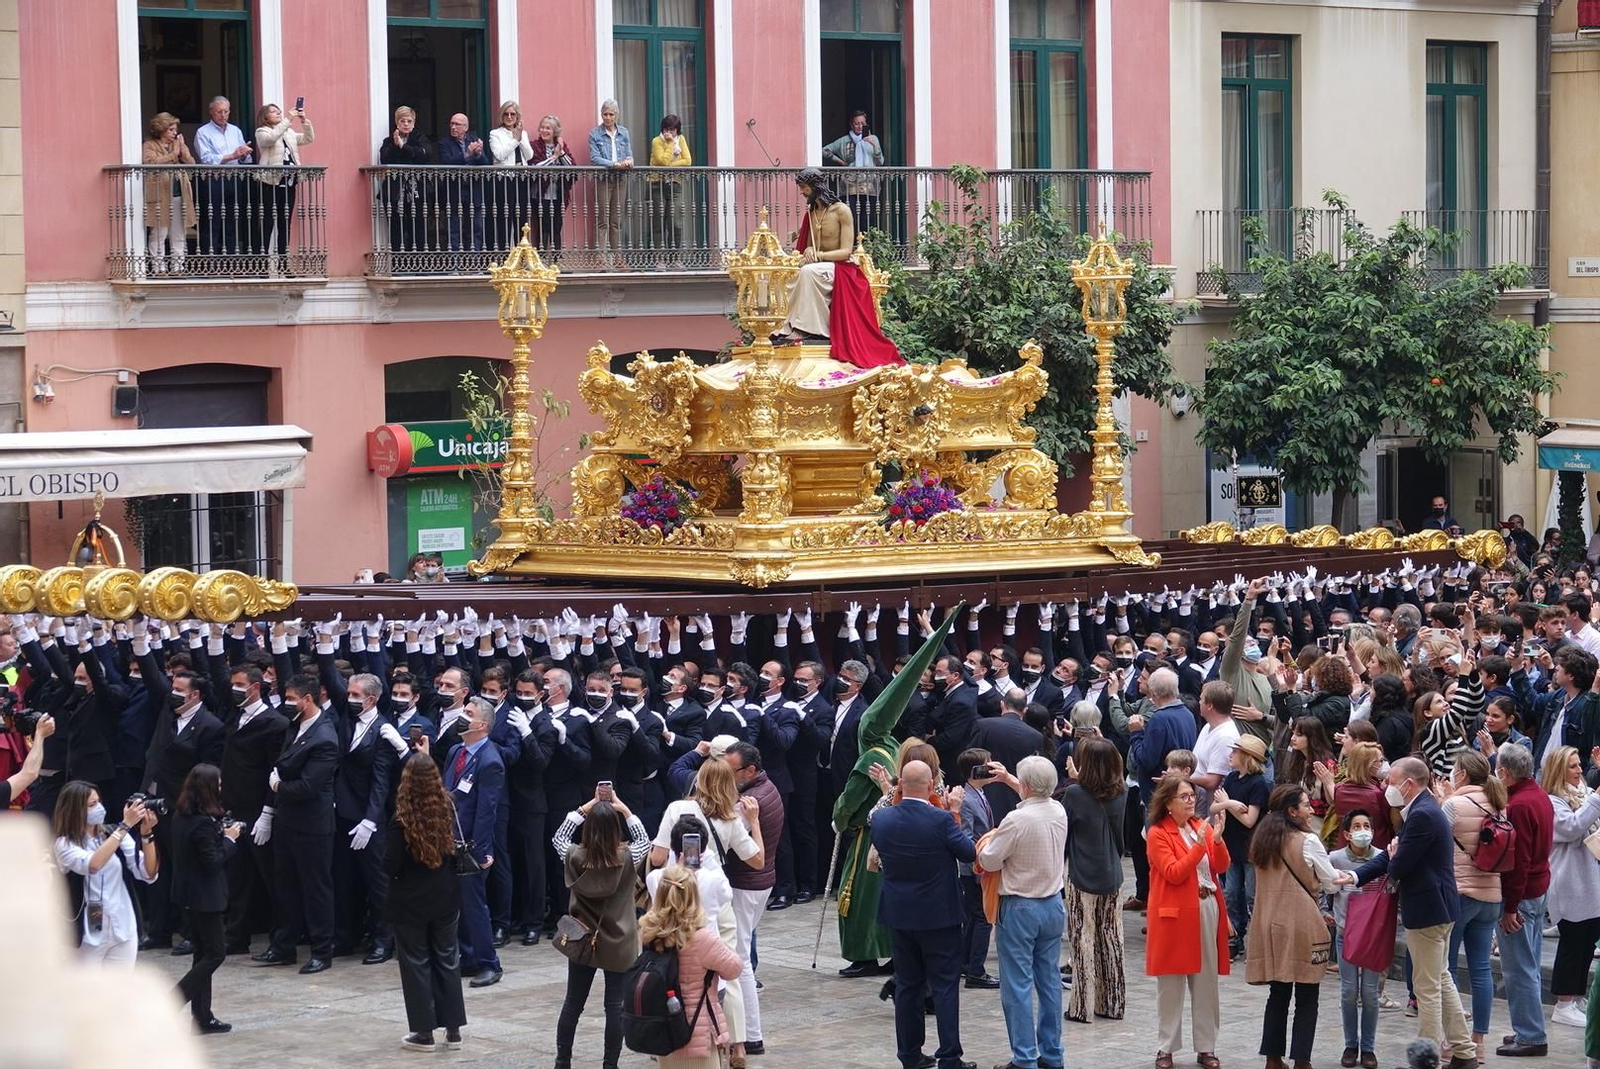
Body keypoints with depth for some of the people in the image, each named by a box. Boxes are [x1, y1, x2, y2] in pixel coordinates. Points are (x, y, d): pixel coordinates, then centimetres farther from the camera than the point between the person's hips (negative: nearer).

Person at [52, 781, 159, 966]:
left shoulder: (115, 834, 3)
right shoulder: (65, 844, -8)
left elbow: (148, 874, -3)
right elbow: (92, 865, -29)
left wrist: (145, 834, -17)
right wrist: (125, 825, -26)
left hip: (123, 930, 4)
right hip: (87, 933, -4)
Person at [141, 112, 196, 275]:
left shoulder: (178, 144, 20)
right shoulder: (149, 146, 2)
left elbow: (191, 164, 9)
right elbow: (151, 162, -18)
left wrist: (182, 148, -2)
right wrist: (173, 154, -12)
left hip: (179, 194, 6)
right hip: (160, 195, -6)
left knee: (179, 234, 6)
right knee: (159, 233, -5)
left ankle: (177, 265, 11)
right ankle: (157, 266, -1)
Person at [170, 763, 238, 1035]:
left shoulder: (181, 816, 5)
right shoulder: (203, 822, -22)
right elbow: (213, 862, -20)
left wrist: (221, 833, 5)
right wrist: (229, 838, -8)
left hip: (191, 894, 9)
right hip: (205, 895, -9)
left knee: (203, 952, 14)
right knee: (215, 952, 0)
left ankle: (202, 1017, 17)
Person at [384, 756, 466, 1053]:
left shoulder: (402, 823, -20)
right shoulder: (448, 811, -6)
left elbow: (390, 867, -19)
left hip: (410, 903, -4)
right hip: (446, 900, 4)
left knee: (416, 964, 6)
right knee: (447, 960, 13)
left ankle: (424, 1032, 9)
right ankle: (453, 1028, 16)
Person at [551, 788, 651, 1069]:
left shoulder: (575, 858, -12)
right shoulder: (627, 859, -15)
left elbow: (559, 836, 9)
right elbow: (644, 840, 7)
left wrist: (584, 809, 8)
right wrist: (623, 810, 7)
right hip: (619, 946, -2)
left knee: (573, 1004, 13)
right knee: (615, 1007, 5)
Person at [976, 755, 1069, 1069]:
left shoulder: (1016, 820, -22)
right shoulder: (1058, 811, -1)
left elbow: (988, 861, -13)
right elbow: (1039, 797, 24)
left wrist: (990, 839, 7)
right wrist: (1008, 779, 30)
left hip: (1020, 909, -7)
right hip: (1053, 905, 7)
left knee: (1018, 986, -2)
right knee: (1049, 981, 14)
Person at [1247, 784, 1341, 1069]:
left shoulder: (1262, 840, 8)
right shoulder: (1308, 841, -11)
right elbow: (1330, 882, -3)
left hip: (1271, 925, 6)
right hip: (1302, 927, -6)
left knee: (1278, 994, 13)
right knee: (1306, 999, 1)